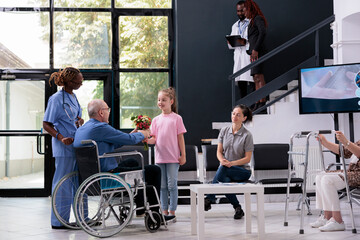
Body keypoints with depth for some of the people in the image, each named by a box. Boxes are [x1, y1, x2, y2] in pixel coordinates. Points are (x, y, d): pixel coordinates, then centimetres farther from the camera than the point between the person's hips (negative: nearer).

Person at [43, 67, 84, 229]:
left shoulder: (73, 97, 14)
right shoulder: (56, 99, -12)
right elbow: (46, 125, -12)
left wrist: (80, 121, 2)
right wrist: (61, 138, -26)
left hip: (77, 145, 9)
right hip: (64, 148, -9)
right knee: (63, 183, -4)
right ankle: (58, 222, 4)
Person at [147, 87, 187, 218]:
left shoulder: (176, 118, -1)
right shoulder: (156, 120, 9)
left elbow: (180, 138, 0)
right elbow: (154, 139, 8)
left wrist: (183, 155, -2)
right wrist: (147, 140, -14)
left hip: (173, 158, -4)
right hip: (160, 157, 4)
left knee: (172, 185, -2)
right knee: (162, 185, 9)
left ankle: (172, 211, 5)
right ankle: (165, 211, 17)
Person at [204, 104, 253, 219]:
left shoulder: (247, 135, -6)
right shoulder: (224, 131, 7)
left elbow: (247, 158, -8)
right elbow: (219, 151, 7)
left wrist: (232, 163, -23)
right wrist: (222, 160, -17)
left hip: (242, 170, -3)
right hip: (225, 171, 3)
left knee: (223, 168, -36)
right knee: (225, 181, -35)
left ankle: (209, 199, -35)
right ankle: (238, 209, -20)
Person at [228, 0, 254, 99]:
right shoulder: (235, 26, 26)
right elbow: (230, 46, 22)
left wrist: (246, 41, -19)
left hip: (249, 56, -6)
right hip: (238, 57, 6)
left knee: (250, 83, -14)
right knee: (240, 83, 2)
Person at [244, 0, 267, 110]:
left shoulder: (258, 18, -3)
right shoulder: (252, 21, 24)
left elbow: (263, 33, -16)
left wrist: (255, 49, -20)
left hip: (257, 51, -10)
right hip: (253, 51, 10)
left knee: (258, 76, -15)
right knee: (256, 78, 6)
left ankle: (262, 101, -18)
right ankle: (258, 103, 6)